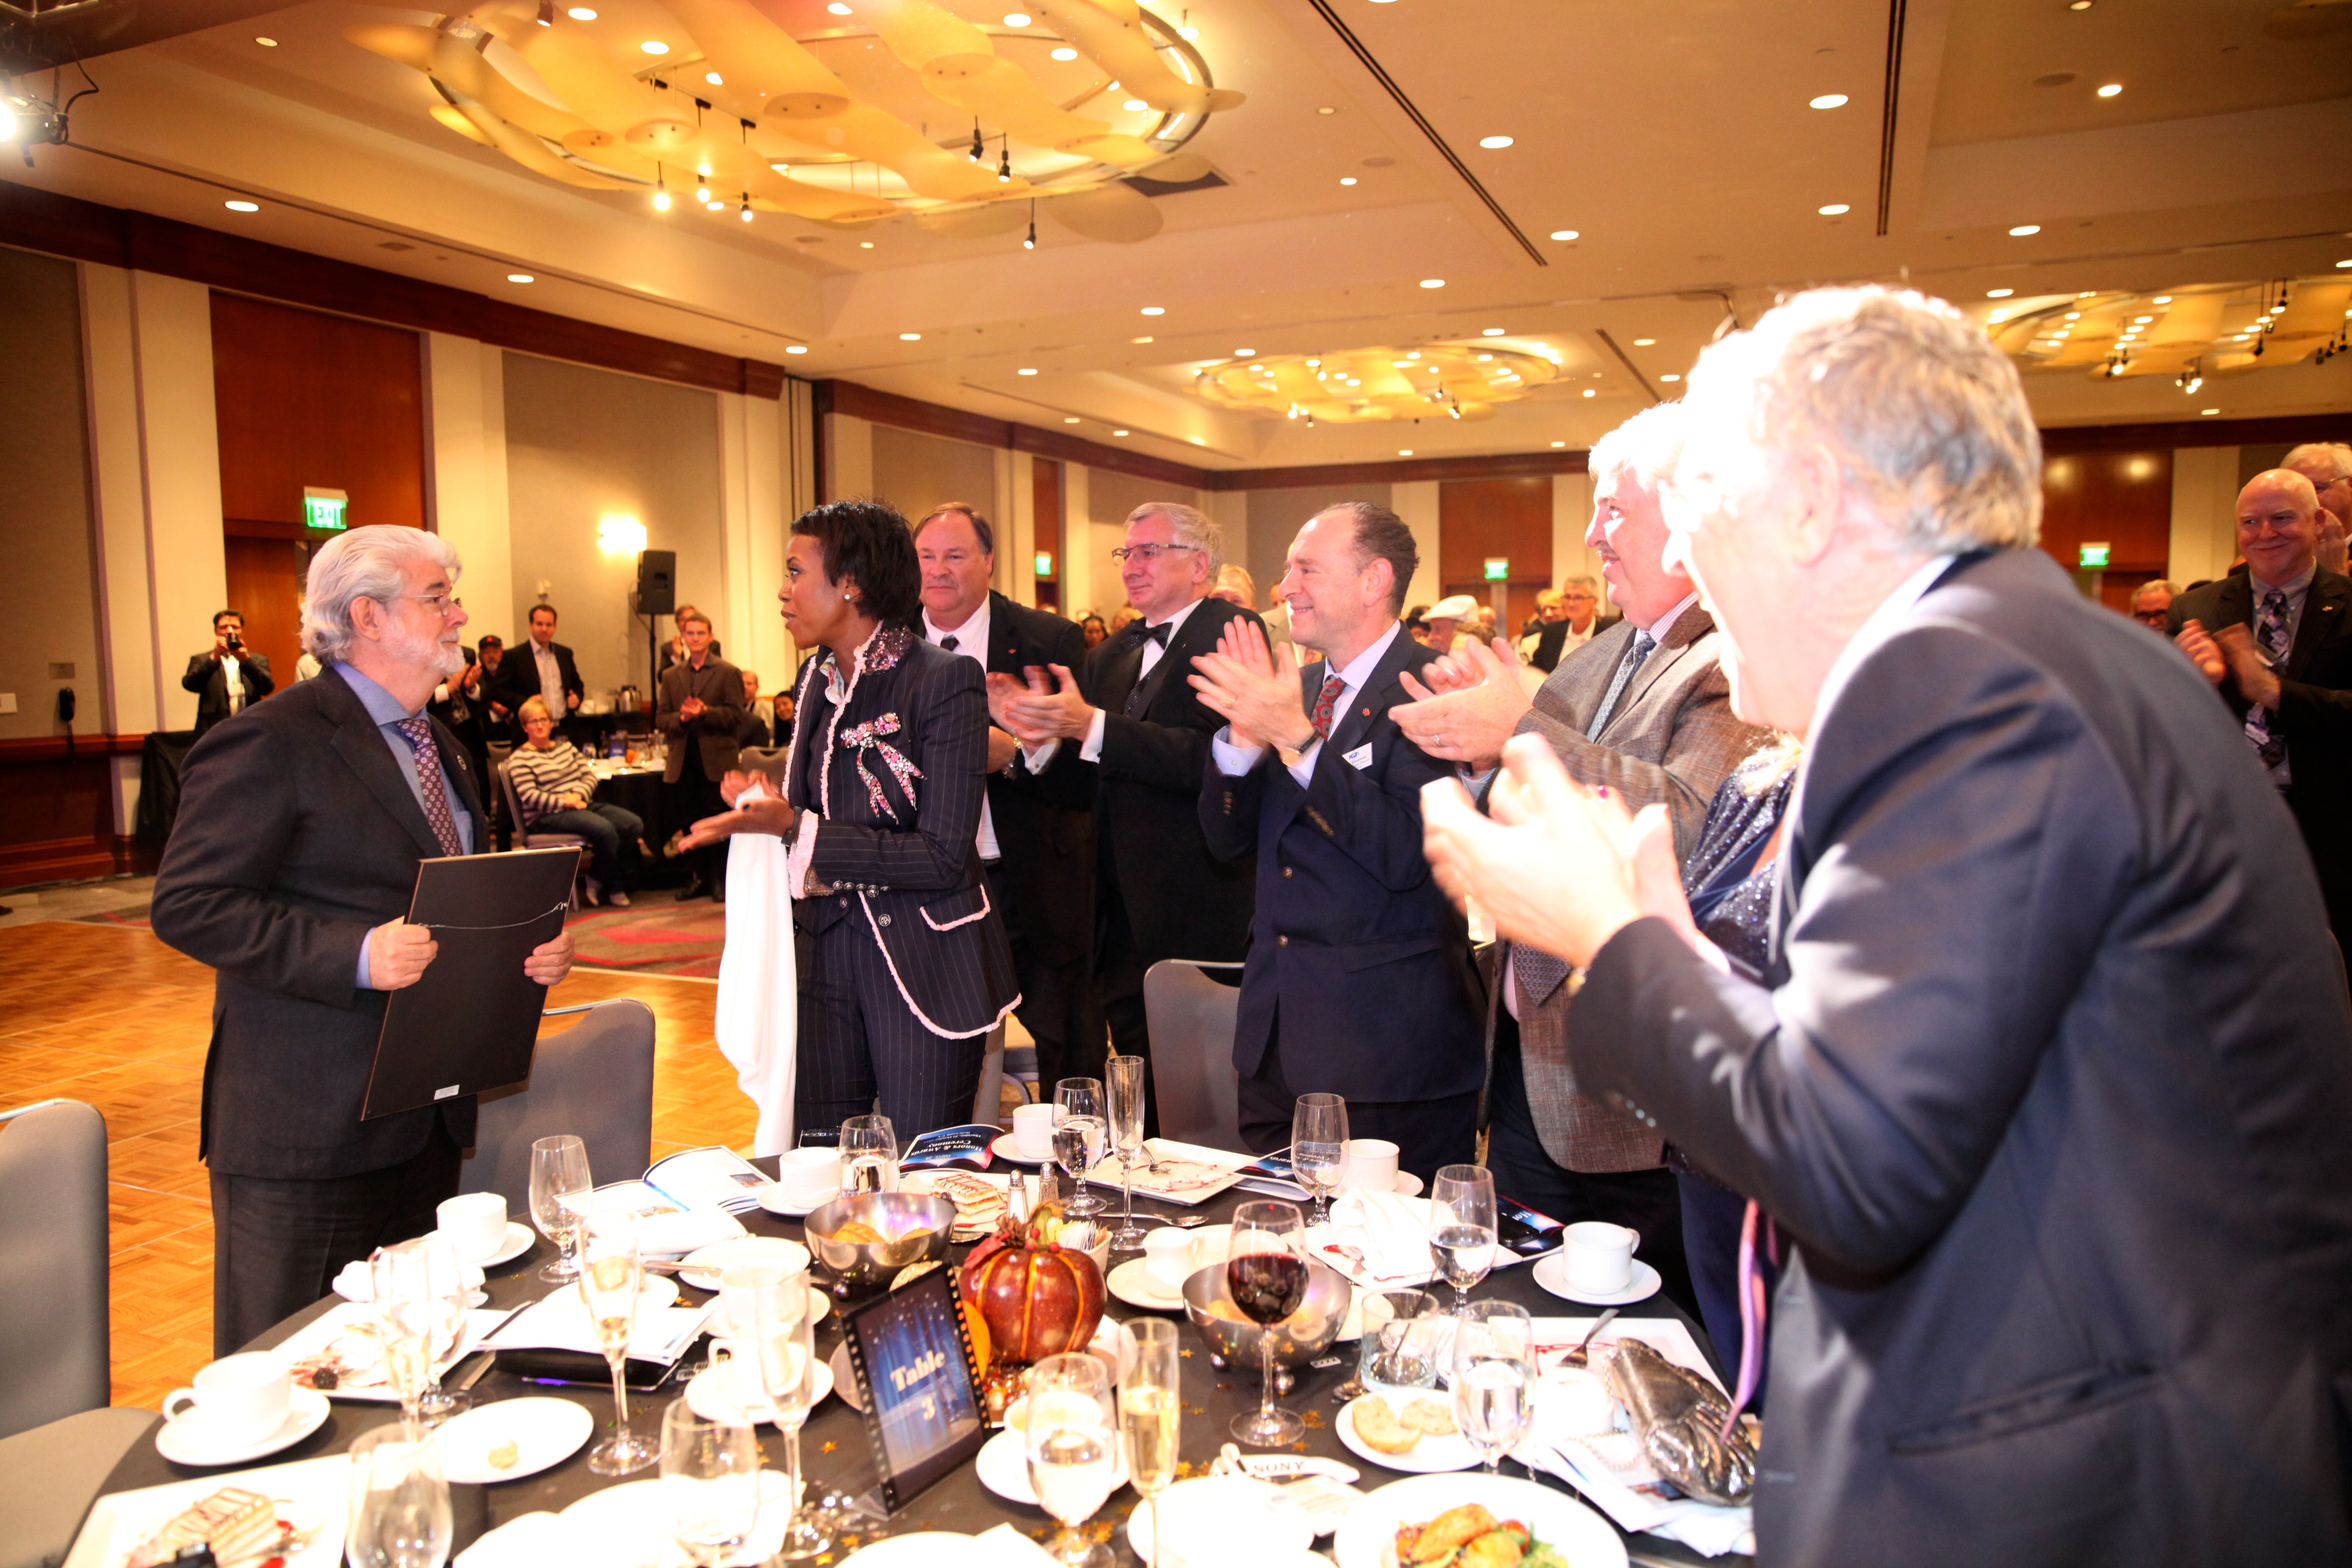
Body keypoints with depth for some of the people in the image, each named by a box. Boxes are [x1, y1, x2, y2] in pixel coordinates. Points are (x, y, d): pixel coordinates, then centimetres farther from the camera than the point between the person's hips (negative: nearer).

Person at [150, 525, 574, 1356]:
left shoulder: (443, 750, 16)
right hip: (307, 1132, -8)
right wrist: (355, 954, -27)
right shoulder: (272, 741, -11)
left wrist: (528, 947, 3)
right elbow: (188, 904, -16)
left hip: (429, 1122, 8)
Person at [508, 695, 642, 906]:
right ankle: (614, 888, -11)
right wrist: (566, 803, -19)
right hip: (548, 817, -7)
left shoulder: (566, 746, 20)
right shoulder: (520, 758, 0)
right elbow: (530, 797, -12)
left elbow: (590, 776, 12)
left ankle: (598, 880, -5)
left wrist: (578, 795, -10)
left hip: (582, 804, 7)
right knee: (604, 829, -33)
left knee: (634, 824, -16)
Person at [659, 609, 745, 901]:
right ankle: (700, 877, 20)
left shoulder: (728, 673, 2)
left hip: (717, 760, -4)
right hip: (683, 760, 4)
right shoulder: (671, 676, 14)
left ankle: (720, 880, 10)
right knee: (690, 821, 9)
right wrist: (681, 718, -12)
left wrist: (705, 712, -20)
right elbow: (661, 718, 8)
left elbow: (736, 715, -6)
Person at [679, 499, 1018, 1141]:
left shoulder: (946, 679, -13)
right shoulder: (818, 678, 11)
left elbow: (943, 856, -18)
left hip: (924, 966, -6)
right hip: (826, 953, 7)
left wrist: (797, 828, -21)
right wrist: (761, 802, -2)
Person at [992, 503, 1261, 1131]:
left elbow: (1213, 760, -22)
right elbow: (1088, 790, 11)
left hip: (1196, 915, -7)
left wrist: (1092, 727, -25)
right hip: (1119, 921, 7)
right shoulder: (1111, 656, 17)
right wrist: (1042, 737, -8)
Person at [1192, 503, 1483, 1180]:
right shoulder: (1294, 687, 9)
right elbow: (1227, 839, 7)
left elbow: (1408, 854, -23)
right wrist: (1243, 733, -10)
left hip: (1390, 1042, -6)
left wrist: (1297, 737, -23)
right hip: (1276, 1030, 7)